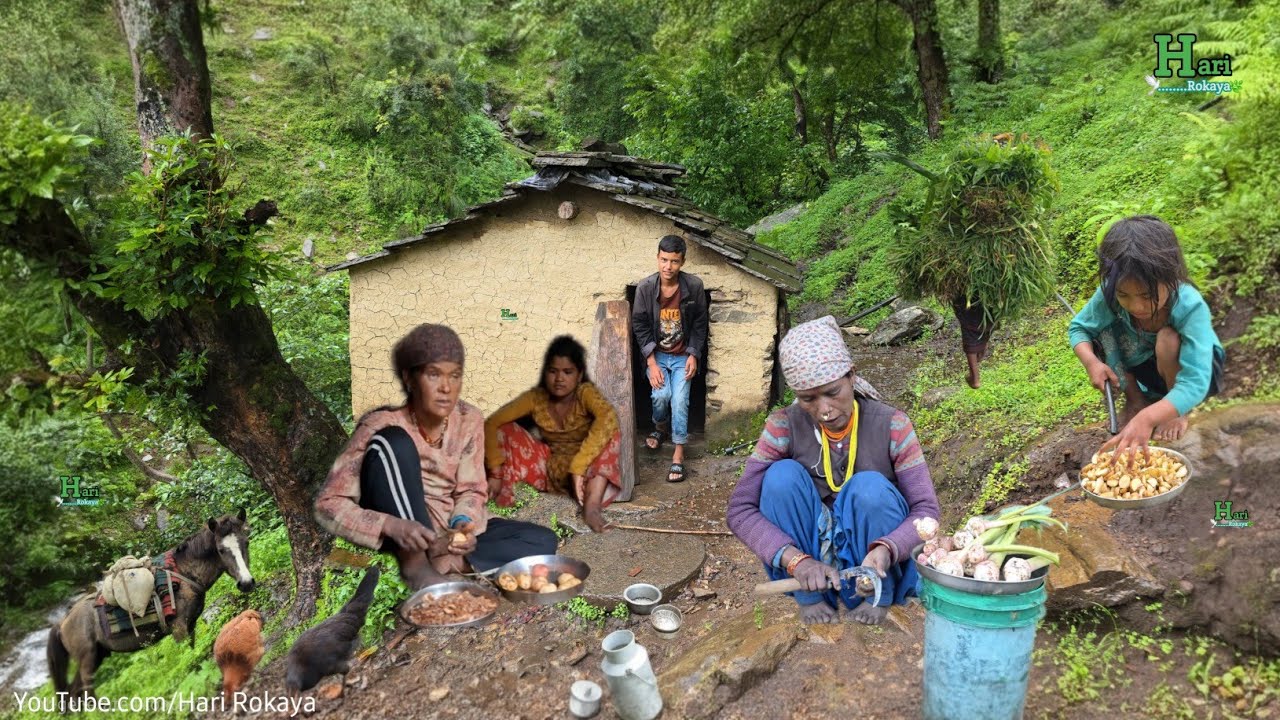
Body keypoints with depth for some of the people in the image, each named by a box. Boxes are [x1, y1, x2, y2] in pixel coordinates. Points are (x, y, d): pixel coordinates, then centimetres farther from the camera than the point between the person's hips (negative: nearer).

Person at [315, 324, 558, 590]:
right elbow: (327, 505, -22)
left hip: (448, 530, 4)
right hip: (400, 532, -4)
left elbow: (471, 490, -2)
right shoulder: (382, 426, -21)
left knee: (543, 540, -13)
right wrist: (391, 526, -38)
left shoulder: (469, 420, -10)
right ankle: (416, 562, -26)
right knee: (393, 442, -30)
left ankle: (446, 560, -23)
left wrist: (462, 523, -25)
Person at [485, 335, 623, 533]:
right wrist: (496, 472, -24)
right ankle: (495, 497, -18)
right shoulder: (536, 397, -8)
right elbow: (491, 424, -12)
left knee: (610, 433, -31)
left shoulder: (585, 393, -17)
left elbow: (608, 418, -40)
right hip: (550, 470, 3)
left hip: (586, 472, -3)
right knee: (504, 430, -9)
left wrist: (578, 467, -46)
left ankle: (592, 505, -43)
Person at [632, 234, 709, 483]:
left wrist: (693, 355, -9)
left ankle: (678, 453, -2)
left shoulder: (694, 285, -14)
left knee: (679, 399, -15)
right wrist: (651, 363, -14)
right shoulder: (645, 287, -14)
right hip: (656, 354, 0)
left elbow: (699, 323, -2)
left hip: (683, 355, 0)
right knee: (661, 394, -19)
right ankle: (660, 427, 15)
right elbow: (640, 326, -8)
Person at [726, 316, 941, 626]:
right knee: (782, 475, -23)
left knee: (870, 486, -29)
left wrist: (886, 549, -37)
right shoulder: (784, 426, -14)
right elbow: (740, 509, -18)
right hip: (811, 551, 1)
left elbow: (926, 508, -15)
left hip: (873, 557, -1)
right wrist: (797, 560, -34)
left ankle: (878, 594, -6)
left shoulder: (891, 425, -15)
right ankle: (810, 597, -10)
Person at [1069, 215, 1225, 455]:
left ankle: (1179, 413, -6)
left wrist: (1147, 418, -61)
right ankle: (1135, 399, 1)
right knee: (1100, 332, -23)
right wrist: (1091, 362, -34)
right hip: (1146, 366, 3)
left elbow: (1195, 383, -45)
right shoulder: (1111, 294, -29)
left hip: (1191, 370, -3)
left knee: (1168, 339, -35)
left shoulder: (1190, 306, -38)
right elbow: (1078, 327, -11)